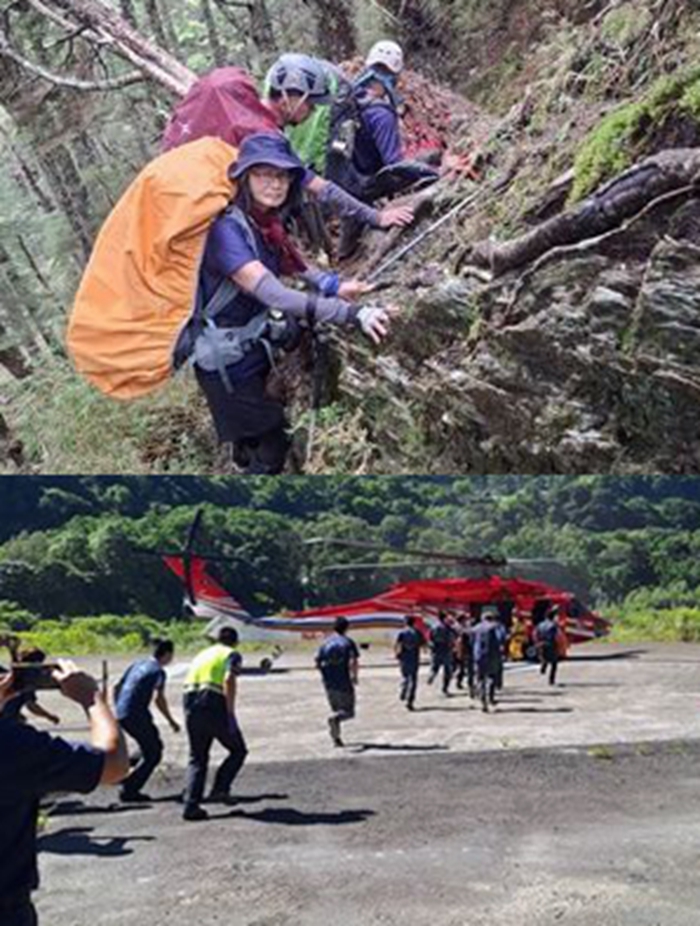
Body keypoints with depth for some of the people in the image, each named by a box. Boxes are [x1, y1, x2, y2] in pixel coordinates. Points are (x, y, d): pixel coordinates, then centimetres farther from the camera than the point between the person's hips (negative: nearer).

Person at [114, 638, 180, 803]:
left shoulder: (138, 664, 15)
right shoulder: (158, 671, -9)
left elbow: (117, 687, 19)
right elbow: (159, 699, -22)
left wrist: (117, 709, 29)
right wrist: (171, 721, -15)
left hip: (121, 714, 8)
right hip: (136, 716, -8)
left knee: (155, 747, 19)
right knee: (153, 755, 5)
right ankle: (129, 790, 2)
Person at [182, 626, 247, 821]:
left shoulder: (201, 655, 27)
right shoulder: (232, 655, 8)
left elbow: (189, 683, 18)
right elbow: (229, 680, -10)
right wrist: (231, 714, -13)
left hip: (190, 705, 6)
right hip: (214, 705, -5)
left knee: (197, 758, 15)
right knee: (238, 750, 13)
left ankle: (191, 805, 4)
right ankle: (219, 789, 0)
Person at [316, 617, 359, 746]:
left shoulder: (325, 643, 6)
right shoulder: (348, 642, -4)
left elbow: (318, 664, 3)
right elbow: (354, 663, -14)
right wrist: (355, 677, 2)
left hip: (329, 683, 4)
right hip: (344, 683, -4)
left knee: (337, 711, 18)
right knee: (348, 712, 6)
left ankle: (336, 738, 7)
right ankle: (335, 718, -26)